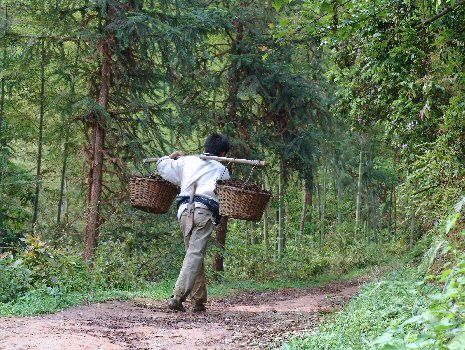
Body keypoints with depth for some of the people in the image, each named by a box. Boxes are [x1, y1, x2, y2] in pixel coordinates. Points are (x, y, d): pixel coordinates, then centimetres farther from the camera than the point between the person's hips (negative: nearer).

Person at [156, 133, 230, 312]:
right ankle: (177, 296, -24)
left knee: (194, 254, 13)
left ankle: (198, 300, 11)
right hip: (205, 211, -4)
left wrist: (172, 156, 43)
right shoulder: (222, 169, 16)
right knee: (195, 254, -10)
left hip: (184, 210, 4)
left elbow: (162, 166, 26)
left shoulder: (187, 161, 20)